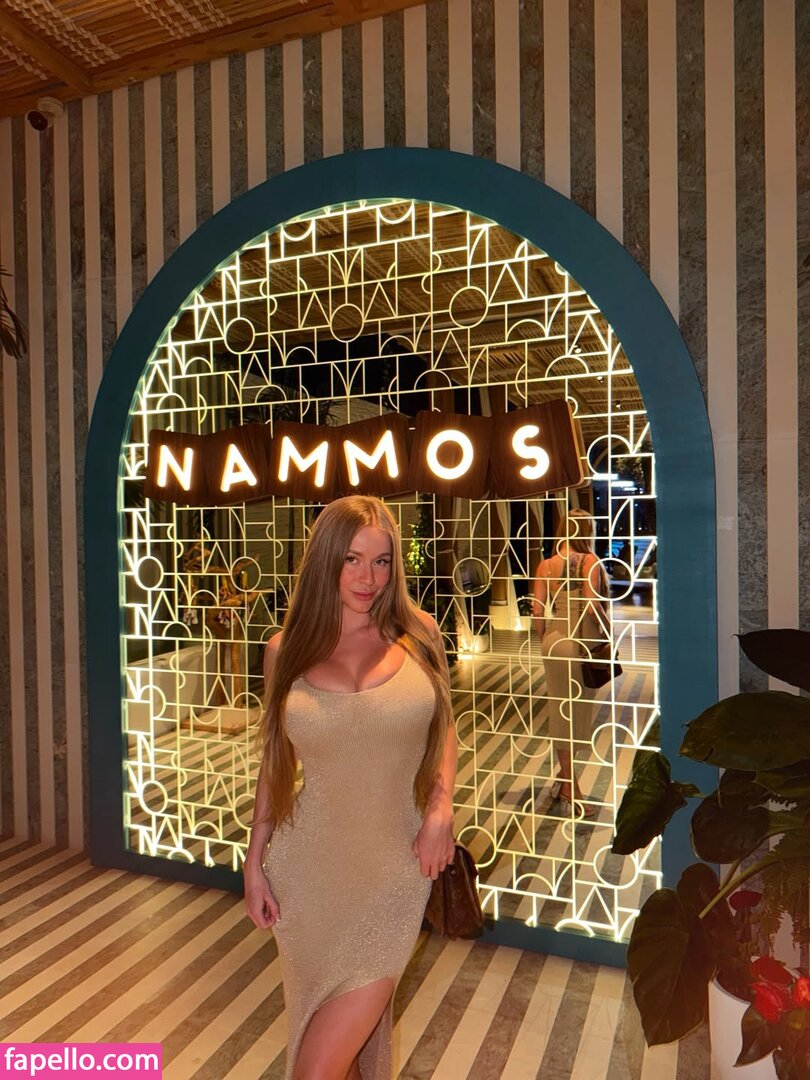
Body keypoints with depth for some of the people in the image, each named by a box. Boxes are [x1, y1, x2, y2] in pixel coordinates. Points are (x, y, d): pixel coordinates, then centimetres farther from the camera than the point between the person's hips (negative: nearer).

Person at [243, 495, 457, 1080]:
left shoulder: (418, 634, -4)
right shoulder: (287, 649, -2)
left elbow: (444, 730, 8)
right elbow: (275, 763, 7)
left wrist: (441, 807, -7)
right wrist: (255, 862, 7)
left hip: (395, 861, 0)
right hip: (311, 862, 1)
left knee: (362, 1009, -2)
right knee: (323, 1019, 15)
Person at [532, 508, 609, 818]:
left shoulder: (545, 565, 3)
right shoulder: (589, 561, -10)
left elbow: (538, 611, 0)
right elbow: (592, 606, -19)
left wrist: (546, 640, 13)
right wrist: (608, 630, -3)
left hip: (554, 640, 5)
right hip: (582, 641, -4)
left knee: (560, 710, 16)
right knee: (578, 710, 6)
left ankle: (565, 778, 28)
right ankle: (569, 785, 13)